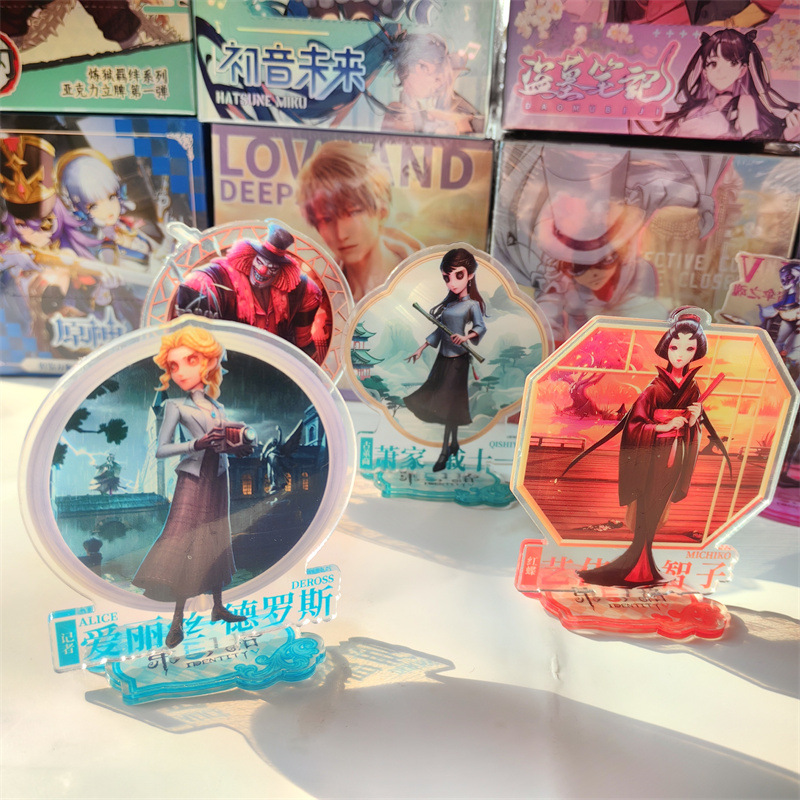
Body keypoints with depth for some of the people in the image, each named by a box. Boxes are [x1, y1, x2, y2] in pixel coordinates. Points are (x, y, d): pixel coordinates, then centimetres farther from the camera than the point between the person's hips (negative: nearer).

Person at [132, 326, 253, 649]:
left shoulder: (218, 407, 10)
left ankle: (218, 607, 24)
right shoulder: (176, 406, -3)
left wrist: (239, 449, -8)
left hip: (218, 480, 5)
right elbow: (161, 450, -10)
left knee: (215, 541, 12)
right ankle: (177, 619, 2)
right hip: (192, 480, -5)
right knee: (182, 541, -7)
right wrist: (197, 444, -23)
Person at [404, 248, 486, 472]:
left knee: (450, 403, -5)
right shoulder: (448, 303, 11)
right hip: (443, 357, 7)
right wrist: (421, 349, 16)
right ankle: (454, 444, 27)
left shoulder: (472, 304, -8)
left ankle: (444, 452, 1)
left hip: (458, 359, -7)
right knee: (442, 400, 12)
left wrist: (466, 337, -41)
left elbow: (481, 327, -23)